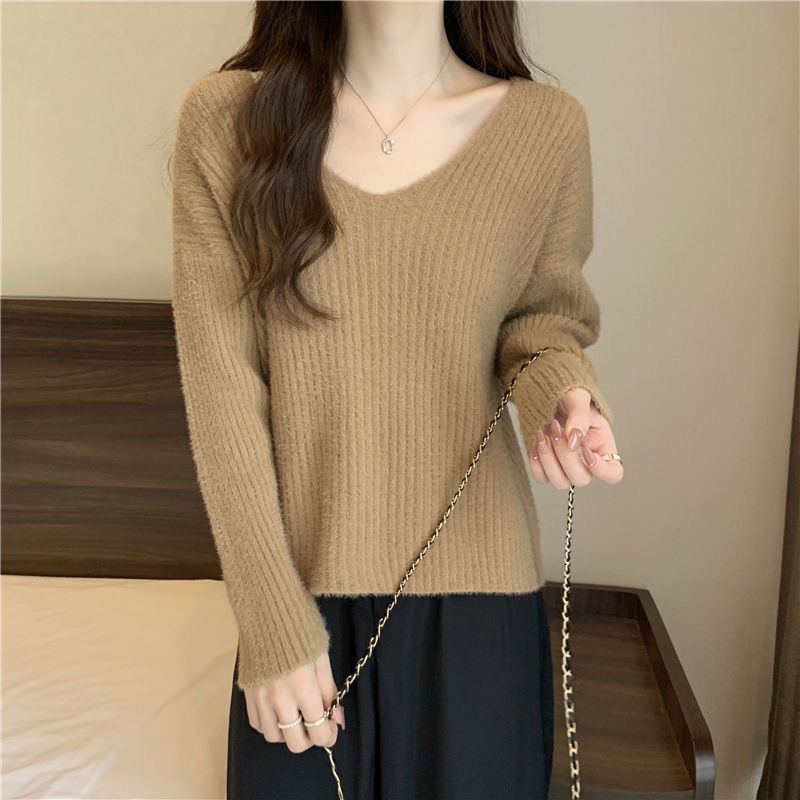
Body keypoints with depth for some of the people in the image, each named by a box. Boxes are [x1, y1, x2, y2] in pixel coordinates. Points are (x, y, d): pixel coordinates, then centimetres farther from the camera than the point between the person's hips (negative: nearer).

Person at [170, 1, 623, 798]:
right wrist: (273, 623, -9)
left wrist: (556, 383, -14)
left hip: (479, 587, 1)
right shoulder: (224, 118, -6)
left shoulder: (546, 125, -4)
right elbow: (220, 385, -8)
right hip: (299, 582, 0)